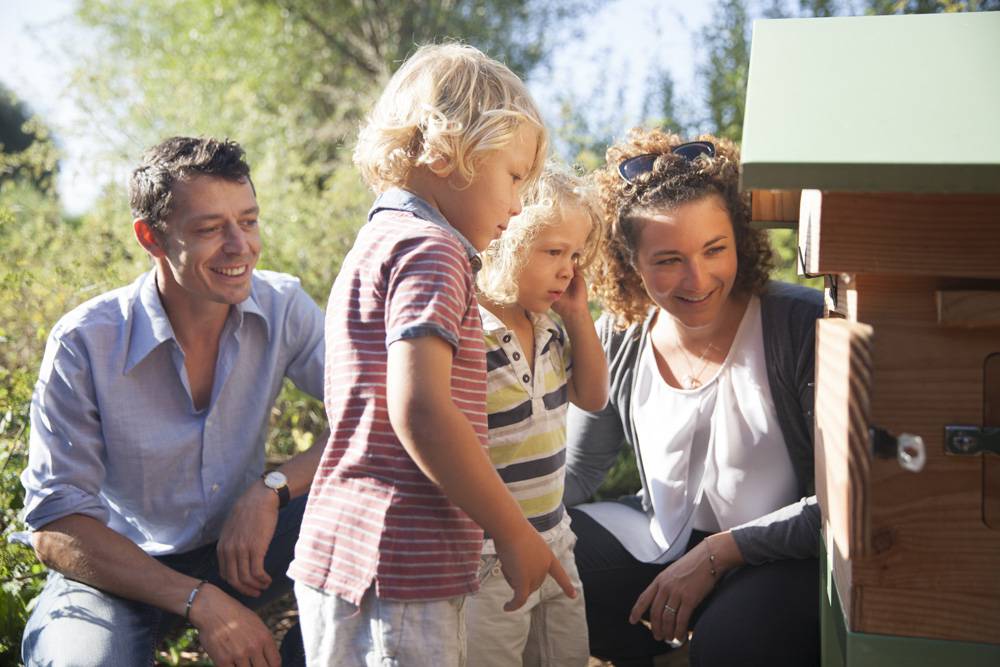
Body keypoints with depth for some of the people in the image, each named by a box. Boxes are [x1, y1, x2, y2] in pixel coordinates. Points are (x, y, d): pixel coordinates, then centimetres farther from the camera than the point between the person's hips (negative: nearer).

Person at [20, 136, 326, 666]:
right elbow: (55, 528, -18)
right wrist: (198, 601, -27)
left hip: (234, 550, 4)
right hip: (115, 568, -3)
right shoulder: (85, 344, -19)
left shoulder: (282, 308, -10)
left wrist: (271, 490, -29)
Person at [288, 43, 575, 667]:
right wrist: (514, 532, -16)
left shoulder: (376, 246, 19)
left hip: (340, 547, 10)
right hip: (400, 568, -10)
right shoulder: (430, 249, -12)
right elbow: (419, 410, -22)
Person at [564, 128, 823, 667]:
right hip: (662, 538, 5)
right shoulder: (619, 340, -3)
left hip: (786, 555, -5)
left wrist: (718, 552, -21)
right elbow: (576, 472, 9)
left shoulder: (803, 326, -17)